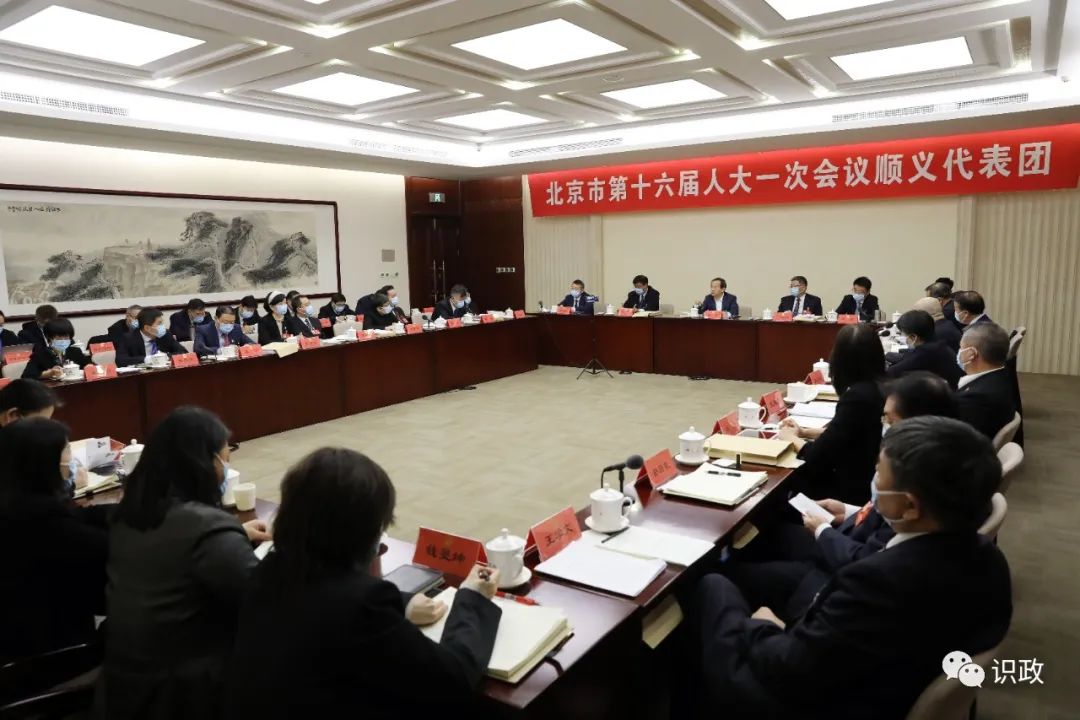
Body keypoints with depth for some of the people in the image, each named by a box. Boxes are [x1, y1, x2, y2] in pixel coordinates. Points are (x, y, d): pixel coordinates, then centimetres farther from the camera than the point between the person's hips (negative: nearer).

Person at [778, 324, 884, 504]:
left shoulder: (858, 397, -27)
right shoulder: (880, 387, 0)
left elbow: (817, 457, -20)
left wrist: (791, 438, -2)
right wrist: (804, 432, 12)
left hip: (854, 489, -8)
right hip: (866, 480, 8)